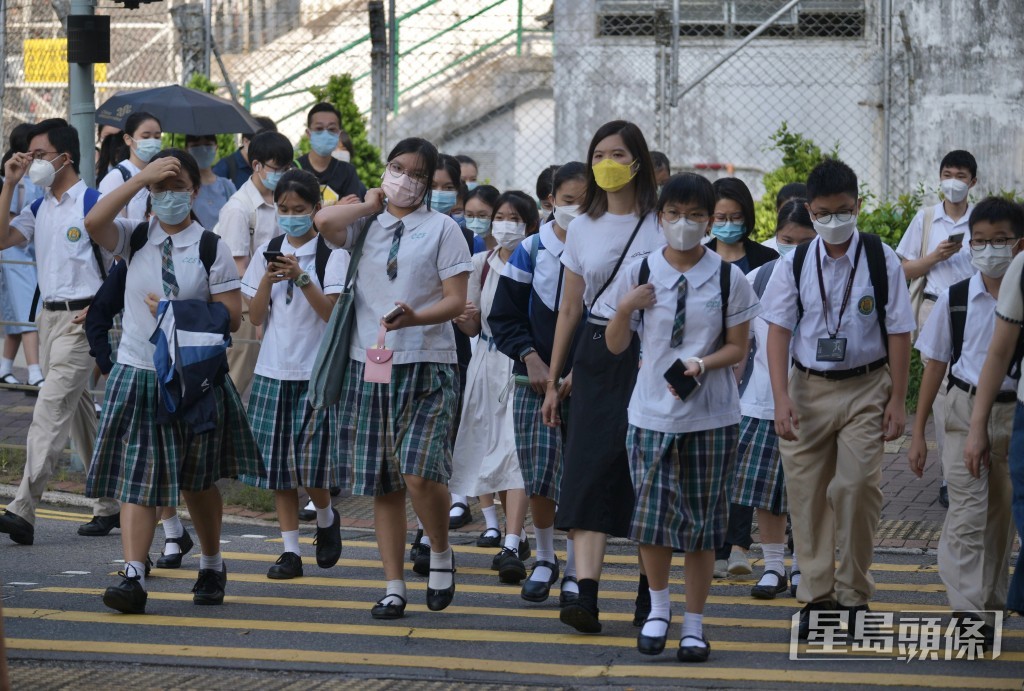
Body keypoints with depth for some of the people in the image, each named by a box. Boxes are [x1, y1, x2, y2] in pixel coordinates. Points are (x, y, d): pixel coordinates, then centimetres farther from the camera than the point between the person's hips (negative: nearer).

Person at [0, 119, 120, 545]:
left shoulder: (92, 203, -10)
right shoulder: (39, 208, 12)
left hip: (80, 319, -8)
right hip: (48, 315, 8)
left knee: (51, 410, -15)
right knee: (80, 414, 13)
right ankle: (110, 505, 22)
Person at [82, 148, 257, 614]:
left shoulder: (211, 247, -2)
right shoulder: (134, 238, 2)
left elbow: (230, 315, -4)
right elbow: (93, 223, -18)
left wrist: (177, 313, -14)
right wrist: (141, 177, -20)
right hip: (137, 372, 1)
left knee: (199, 481, 14)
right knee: (136, 476, -9)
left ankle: (211, 567, 32)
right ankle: (133, 576, -15)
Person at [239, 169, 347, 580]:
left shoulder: (332, 254, -3)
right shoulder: (267, 253, 8)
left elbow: (333, 312, -11)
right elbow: (255, 316, 5)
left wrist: (302, 278, -22)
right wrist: (267, 281, -12)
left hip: (317, 371, -4)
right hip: (274, 370, 4)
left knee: (312, 462, -7)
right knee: (277, 465, 3)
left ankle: (326, 517, 24)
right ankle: (290, 550, 9)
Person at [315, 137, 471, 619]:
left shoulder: (442, 229, 4)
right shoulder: (365, 227, 12)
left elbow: (456, 301, -4)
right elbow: (324, 221, -11)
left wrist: (416, 318, -22)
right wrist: (371, 205, 3)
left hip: (427, 366, -4)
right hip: (369, 364, 4)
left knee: (419, 472, -18)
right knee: (383, 484, 5)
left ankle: (441, 553, 8)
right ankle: (394, 588, 12)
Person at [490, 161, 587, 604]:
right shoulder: (531, 251, 3)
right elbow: (504, 315, 7)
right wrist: (530, 358, -7)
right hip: (535, 380, 1)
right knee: (539, 474, -4)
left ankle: (574, 571, 10)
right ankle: (544, 559, 17)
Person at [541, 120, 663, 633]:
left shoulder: (660, 227, -1)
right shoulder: (581, 228, 10)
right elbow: (569, 309, 14)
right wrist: (553, 381, 13)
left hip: (647, 355, -3)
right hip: (595, 356, 3)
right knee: (589, 473, -10)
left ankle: (649, 592, 14)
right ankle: (586, 596, -19)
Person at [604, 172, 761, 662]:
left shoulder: (727, 278, 0)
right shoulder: (639, 274, 2)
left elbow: (737, 347, 2)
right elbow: (616, 345, 8)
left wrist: (702, 364, -17)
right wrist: (625, 308, -11)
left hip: (711, 416, -1)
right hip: (652, 413, 1)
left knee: (703, 521, 3)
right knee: (652, 514, -4)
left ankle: (694, 623, 14)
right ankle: (658, 608, 21)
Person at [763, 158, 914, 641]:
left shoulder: (881, 260, -4)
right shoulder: (796, 264, 0)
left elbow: (899, 333, -1)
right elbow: (778, 330, -2)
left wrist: (897, 400, -3)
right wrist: (782, 397, -12)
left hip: (865, 387, -2)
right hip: (808, 387, 2)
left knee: (857, 487, -13)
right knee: (806, 492, 3)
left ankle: (854, 595, 1)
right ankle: (817, 595, 14)